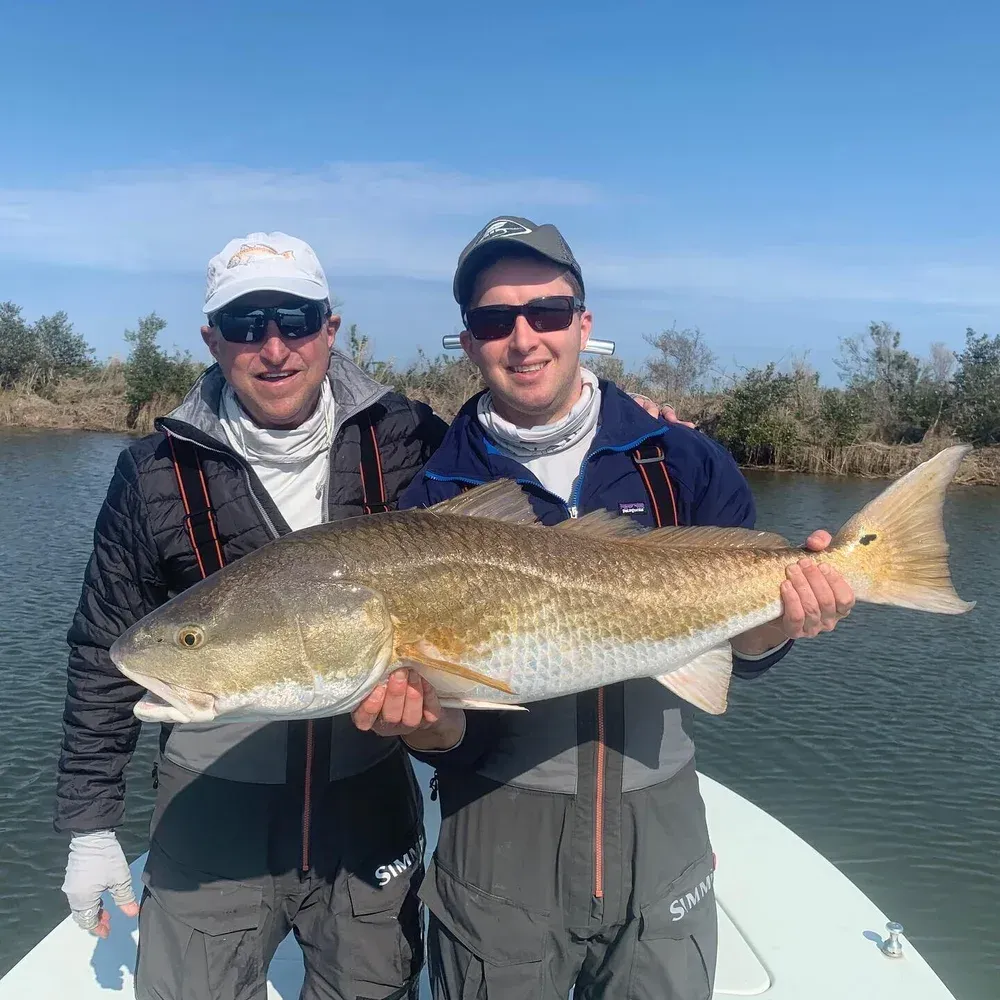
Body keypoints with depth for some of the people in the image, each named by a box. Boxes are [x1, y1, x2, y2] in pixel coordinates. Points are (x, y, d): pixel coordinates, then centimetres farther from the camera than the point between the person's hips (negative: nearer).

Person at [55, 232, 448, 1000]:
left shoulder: (407, 441, -8)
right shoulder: (157, 474, -7)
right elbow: (104, 659, 1)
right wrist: (89, 824, 4)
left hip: (371, 800, 1)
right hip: (214, 805, 0)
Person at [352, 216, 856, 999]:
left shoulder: (685, 463, -4)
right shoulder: (435, 497, -6)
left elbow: (735, 648, -1)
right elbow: (445, 733, -5)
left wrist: (776, 620, -22)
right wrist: (424, 723, -27)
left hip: (661, 825, 2)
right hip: (501, 832, -1)